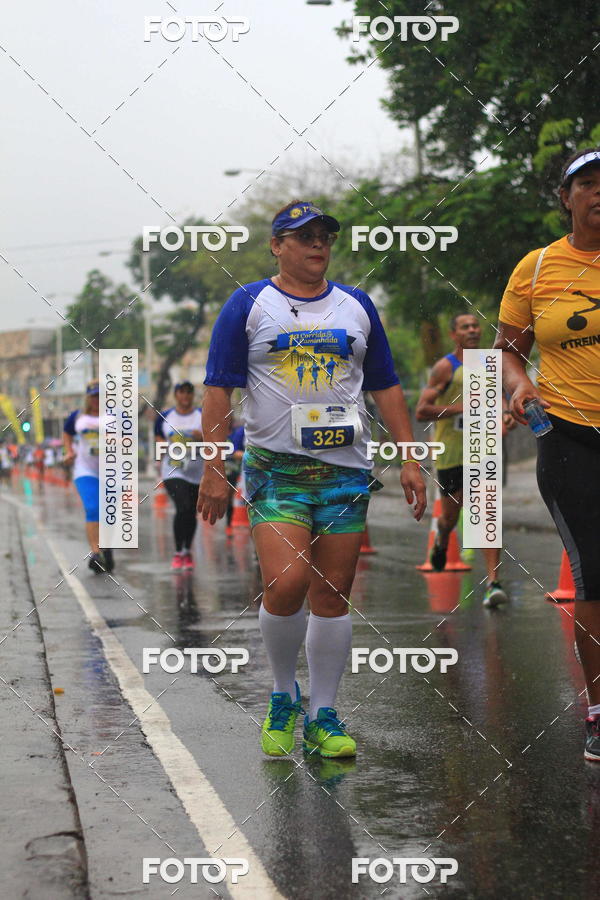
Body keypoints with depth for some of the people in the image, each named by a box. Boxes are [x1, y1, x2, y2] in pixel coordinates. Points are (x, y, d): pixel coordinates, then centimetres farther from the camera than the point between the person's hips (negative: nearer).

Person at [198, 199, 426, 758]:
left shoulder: (356, 306, 13)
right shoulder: (248, 305, 2)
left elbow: (386, 387, 16)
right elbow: (218, 390, 0)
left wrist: (409, 459, 9)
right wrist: (214, 470, -7)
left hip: (346, 468, 3)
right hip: (276, 466, -3)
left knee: (332, 594, 3)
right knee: (286, 582, -16)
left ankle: (322, 718, 13)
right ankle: (283, 697, 8)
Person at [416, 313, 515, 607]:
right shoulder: (445, 368, -8)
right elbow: (421, 411, -15)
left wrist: (506, 416, 3)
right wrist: (462, 409, -22)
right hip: (450, 453, -3)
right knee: (450, 517, 12)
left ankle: (493, 583, -15)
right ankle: (441, 542, 49)